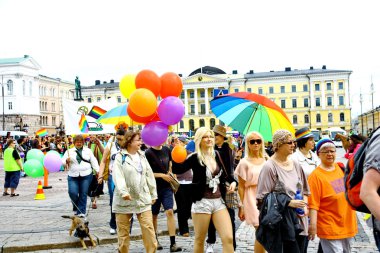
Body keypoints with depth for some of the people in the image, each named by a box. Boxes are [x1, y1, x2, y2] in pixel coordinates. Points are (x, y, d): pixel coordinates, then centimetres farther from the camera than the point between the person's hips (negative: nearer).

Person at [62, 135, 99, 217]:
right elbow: (63, 161, 6)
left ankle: (81, 212, 8)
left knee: (83, 194, -1)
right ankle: (76, 208, 18)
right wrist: (67, 161, -17)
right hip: (73, 176, 0)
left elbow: (94, 161, 9)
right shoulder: (69, 151, 11)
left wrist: (98, 171, -2)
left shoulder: (88, 151, 11)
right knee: (72, 193, -10)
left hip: (86, 175, 0)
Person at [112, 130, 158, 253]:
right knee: (123, 230, 7)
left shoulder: (142, 156, 11)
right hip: (125, 199, -3)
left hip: (143, 198, 4)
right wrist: (123, 192, -30)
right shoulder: (120, 157, -4)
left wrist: (153, 194, 12)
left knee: (148, 228, -2)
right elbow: (118, 176, -16)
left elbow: (149, 175, 13)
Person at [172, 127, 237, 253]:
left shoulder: (216, 155, 8)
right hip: (202, 202, -4)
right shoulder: (195, 157, -8)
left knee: (228, 238, -2)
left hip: (219, 201, 4)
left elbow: (224, 173, 20)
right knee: (199, 240, 10)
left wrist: (233, 182, 2)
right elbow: (176, 169, -22)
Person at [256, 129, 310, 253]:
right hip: (281, 221, -6)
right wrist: (289, 202, -16)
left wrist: (304, 206, 0)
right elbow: (263, 197, -13)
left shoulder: (296, 164, 10)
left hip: (300, 220, 6)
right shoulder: (269, 166, -10)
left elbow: (304, 190, 19)